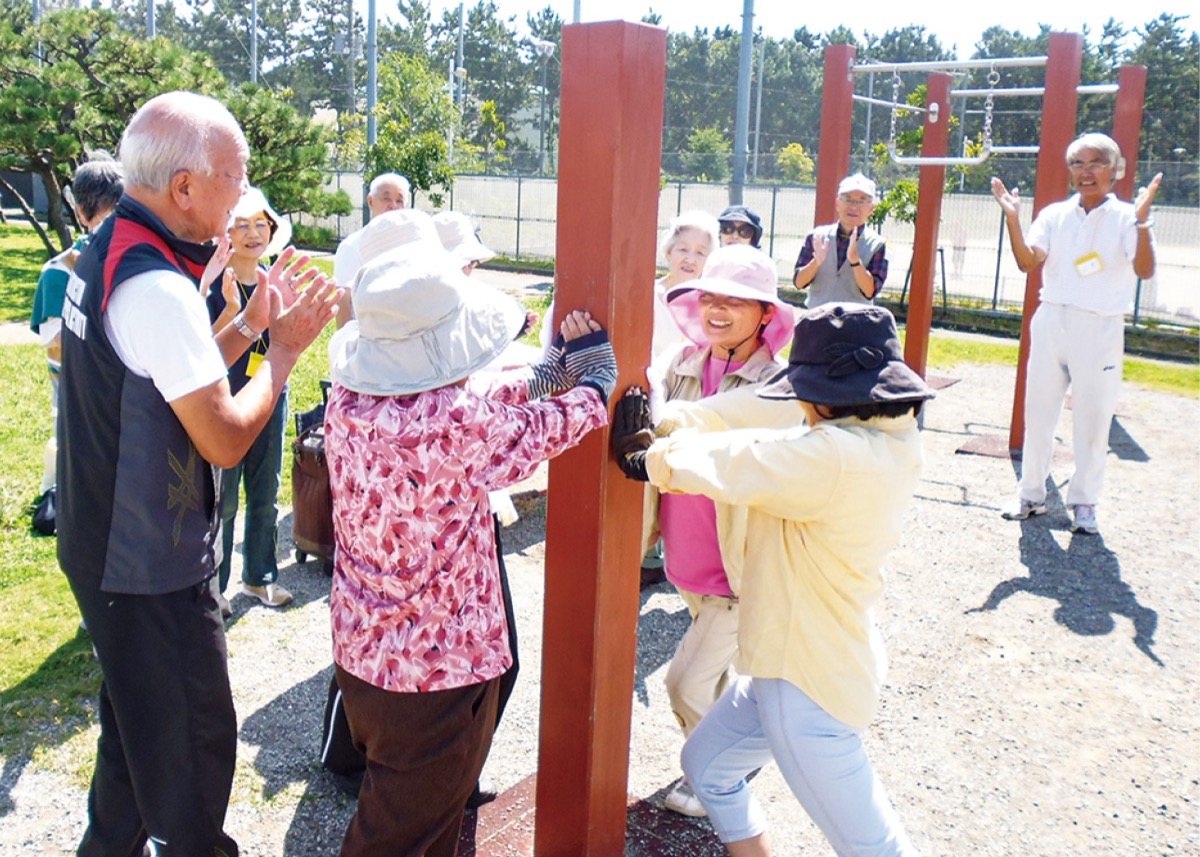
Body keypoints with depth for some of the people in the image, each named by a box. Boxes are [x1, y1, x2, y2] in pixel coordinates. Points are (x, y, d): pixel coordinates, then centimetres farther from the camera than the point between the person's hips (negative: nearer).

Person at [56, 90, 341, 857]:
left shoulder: (106, 251, 4)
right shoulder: (159, 287, -27)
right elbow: (225, 438, -25)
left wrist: (250, 325, 4)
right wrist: (285, 349, -13)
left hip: (107, 543, 10)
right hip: (153, 568, -10)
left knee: (139, 721, 27)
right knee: (194, 740, 8)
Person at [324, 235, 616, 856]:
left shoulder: (347, 400, -9)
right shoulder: (463, 426, -30)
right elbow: (548, 426, -12)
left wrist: (547, 370, 12)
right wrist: (593, 366, 8)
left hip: (359, 651, 7)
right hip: (440, 668, -7)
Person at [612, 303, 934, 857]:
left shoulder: (837, 457, -30)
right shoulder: (889, 438, -2)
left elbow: (722, 464, -24)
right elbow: (768, 411, 0)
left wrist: (650, 456, -5)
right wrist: (671, 424, -6)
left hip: (808, 684, -10)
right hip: (794, 661, 10)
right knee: (706, 766, 25)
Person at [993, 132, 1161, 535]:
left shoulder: (1126, 218, -2)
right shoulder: (1055, 214, 6)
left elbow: (1144, 269, -16)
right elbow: (1028, 260, -7)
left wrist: (1142, 218, -29)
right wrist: (1013, 217, -20)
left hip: (1100, 329, -3)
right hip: (1051, 321, 3)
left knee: (1093, 418, 4)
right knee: (1038, 410, 8)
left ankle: (1084, 503, 18)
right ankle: (1031, 494, 22)